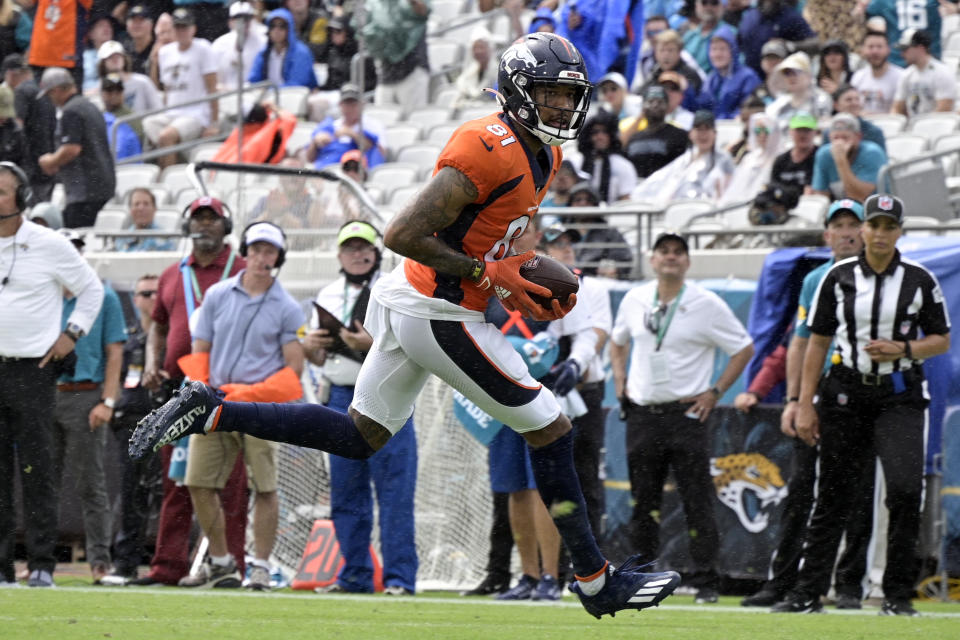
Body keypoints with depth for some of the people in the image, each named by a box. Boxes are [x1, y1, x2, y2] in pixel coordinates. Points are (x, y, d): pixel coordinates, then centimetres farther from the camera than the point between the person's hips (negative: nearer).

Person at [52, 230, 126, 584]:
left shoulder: (103, 297, 4)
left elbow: (114, 353, 1)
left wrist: (107, 402, -9)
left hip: (84, 396, -3)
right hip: (45, 396, 3)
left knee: (90, 484, -4)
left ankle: (99, 560, -3)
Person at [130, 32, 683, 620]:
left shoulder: (543, 156, 9)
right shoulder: (491, 152, -22)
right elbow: (402, 235, -23)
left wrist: (522, 283, 7)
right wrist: (487, 274, -20)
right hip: (441, 316, -10)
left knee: (360, 437, 17)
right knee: (549, 430, -2)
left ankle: (209, 412, 13)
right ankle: (597, 581, 6)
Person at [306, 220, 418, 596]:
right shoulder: (327, 296, 17)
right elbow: (321, 358, 21)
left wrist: (374, 344, -22)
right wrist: (308, 346, -1)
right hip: (341, 401, 6)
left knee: (394, 492, -9)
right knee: (345, 493, 7)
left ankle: (400, 577, -9)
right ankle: (355, 575, 13)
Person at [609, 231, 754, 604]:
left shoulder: (707, 305, -4)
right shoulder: (634, 300, 8)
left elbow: (744, 349, 1)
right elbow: (618, 342, 26)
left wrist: (715, 392, -5)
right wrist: (620, 382, 11)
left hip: (686, 415, -4)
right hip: (641, 415, 4)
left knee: (697, 501, -6)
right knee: (643, 502, 7)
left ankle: (706, 582, -4)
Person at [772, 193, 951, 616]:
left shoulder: (920, 280, 3)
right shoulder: (838, 278, 4)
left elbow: (942, 341, 9)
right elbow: (817, 343, 7)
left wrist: (903, 350, -11)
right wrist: (805, 404, 2)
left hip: (899, 397, -1)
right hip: (845, 395, 1)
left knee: (905, 488, -17)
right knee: (833, 497, 4)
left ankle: (898, 594, -8)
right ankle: (808, 593, 12)